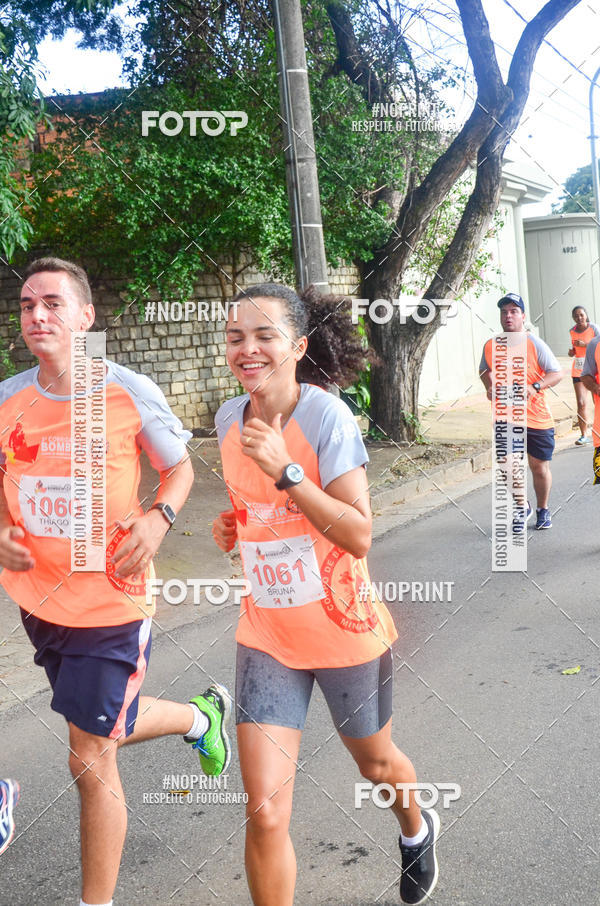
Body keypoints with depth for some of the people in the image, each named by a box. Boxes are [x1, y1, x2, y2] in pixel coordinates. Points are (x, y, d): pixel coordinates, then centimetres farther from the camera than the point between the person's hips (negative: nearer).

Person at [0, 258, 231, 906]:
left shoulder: (130, 393, -12)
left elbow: (179, 468, 2)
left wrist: (158, 517, -18)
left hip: (110, 602, -5)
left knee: (90, 761, 0)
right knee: (105, 727, 25)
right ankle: (202, 715, 54)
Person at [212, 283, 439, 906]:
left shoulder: (327, 416, -19)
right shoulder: (229, 418, -1)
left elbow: (359, 536, -23)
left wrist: (285, 470, -31)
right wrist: (230, 526, -2)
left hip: (343, 628, -3)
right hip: (266, 634, 3)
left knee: (376, 764, 24)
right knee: (264, 812, -5)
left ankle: (416, 832, 59)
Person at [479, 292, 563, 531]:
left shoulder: (535, 344, -7)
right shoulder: (490, 346, 4)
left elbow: (557, 373, -7)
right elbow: (484, 370, 23)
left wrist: (535, 387, -23)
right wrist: (489, 386, 1)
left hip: (536, 419, -2)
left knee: (539, 467, 7)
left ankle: (543, 510, 30)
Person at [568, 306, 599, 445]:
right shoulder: (572, 331, 7)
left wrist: (585, 344, -22)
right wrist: (572, 352, 0)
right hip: (578, 370, 3)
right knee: (581, 403, -6)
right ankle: (584, 435, -1)